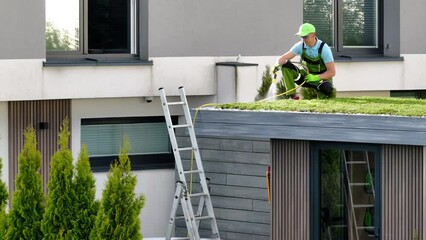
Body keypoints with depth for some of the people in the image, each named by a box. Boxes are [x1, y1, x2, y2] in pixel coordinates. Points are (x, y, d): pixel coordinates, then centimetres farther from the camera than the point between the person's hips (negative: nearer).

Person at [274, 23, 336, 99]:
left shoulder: (323, 48, -22)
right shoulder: (301, 46, -12)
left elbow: (332, 72, -22)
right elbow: (284, 58, -14)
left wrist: (316, 77, -34)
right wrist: (277, 65, -37)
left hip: (322, 77, -4)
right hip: (305, 76, 4)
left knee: (326, 89, -41)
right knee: (285, 65, -18)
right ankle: (293, 95, -16)